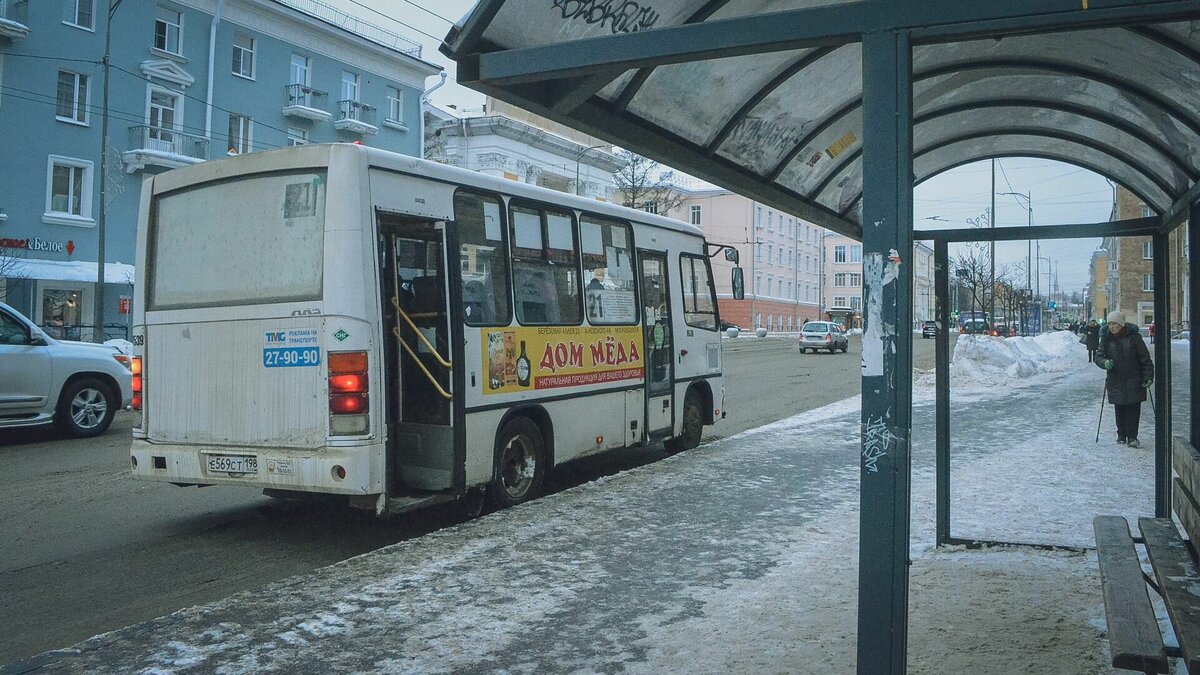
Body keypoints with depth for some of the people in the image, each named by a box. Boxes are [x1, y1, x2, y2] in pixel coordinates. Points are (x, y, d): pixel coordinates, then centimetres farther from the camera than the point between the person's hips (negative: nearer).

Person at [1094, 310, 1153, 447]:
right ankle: (1121, 435, 20)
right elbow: (1098, 356, 1)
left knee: (1133, 409, -4)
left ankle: (1132, 437, 0)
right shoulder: (1107, 339, 1)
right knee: (1119, 410, 8)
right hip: (1116, 382, 2)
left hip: (1134, 380, -2)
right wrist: (1104, 363, -22)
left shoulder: (1134, 337, -7)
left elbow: (1145, 358, -4)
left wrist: (1148, 376, -10)